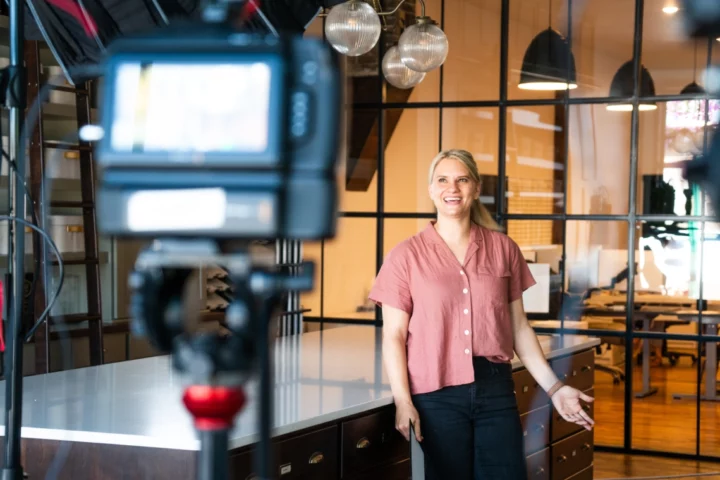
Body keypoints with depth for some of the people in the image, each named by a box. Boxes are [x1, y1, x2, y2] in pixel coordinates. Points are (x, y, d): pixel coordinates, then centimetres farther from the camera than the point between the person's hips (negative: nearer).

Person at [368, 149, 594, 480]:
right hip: (436, 395, -2)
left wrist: (553, 387, 6)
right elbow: (393, 335, -2)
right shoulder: (406, 255, 0)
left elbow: (519, 327, 11)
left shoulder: (503, 248, 7)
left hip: (496, 389, 2)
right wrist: (403, 400, -13)